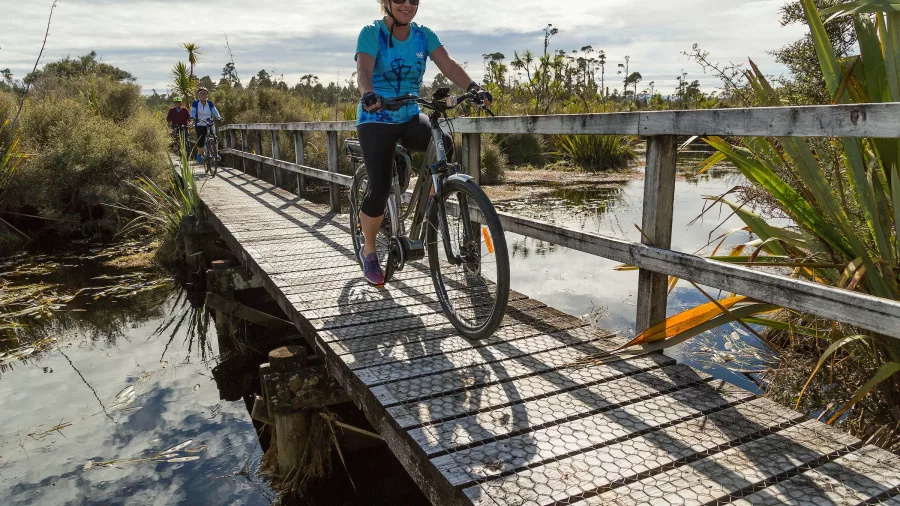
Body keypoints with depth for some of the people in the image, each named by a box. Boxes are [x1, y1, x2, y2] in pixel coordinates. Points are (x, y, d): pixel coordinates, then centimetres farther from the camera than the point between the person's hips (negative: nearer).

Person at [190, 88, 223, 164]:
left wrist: (218, 117, -29)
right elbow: (192, 111, -11)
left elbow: (214, 110, -9)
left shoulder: (210, 103, 4)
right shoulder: (195, 103, 0)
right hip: (199, 125, -1)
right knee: (200, 141, -12)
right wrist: (192, 117, -33)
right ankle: (199, 154, 12)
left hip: (209, 125, 2)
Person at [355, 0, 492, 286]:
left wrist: (473, 87, -31)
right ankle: (368, 251, 12)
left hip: (410, 117, 3)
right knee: (380, 189, -14)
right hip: (376, 120, -3)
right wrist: (369, 95, -47)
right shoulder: (371, 33, -7)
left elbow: (448, 65, -12)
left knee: (444, 145, -28)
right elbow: (363, 71, -25)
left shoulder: (424, 36, 3)